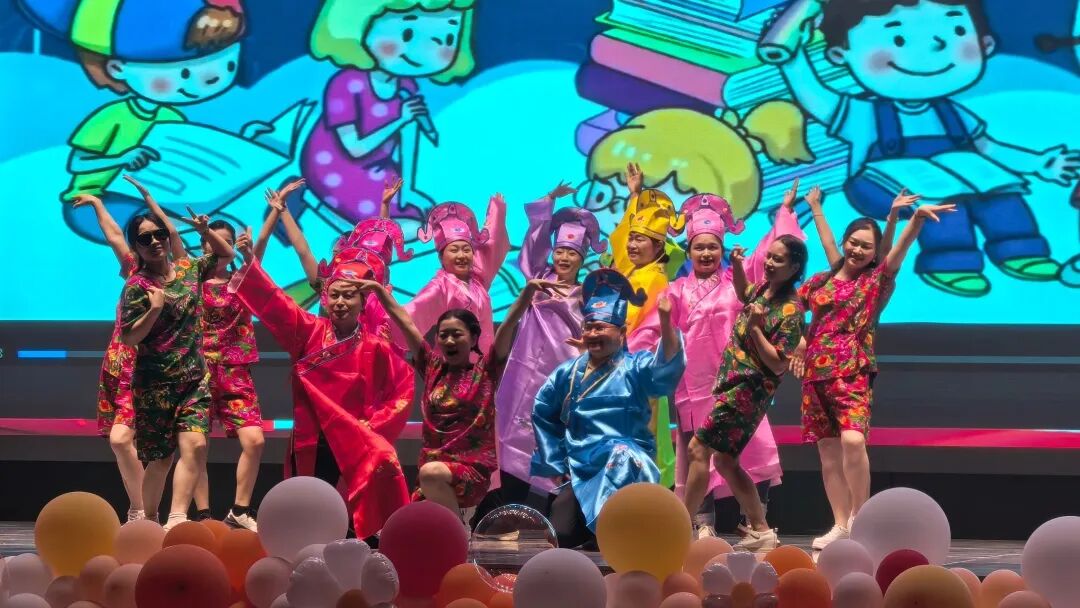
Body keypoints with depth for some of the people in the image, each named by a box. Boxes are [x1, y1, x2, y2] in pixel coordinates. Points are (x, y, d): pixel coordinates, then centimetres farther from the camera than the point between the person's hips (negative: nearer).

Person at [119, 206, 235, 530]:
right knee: (161, 457, 3)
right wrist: (155, 308, -22)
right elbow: (128, 338, -11)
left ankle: (176, 519, -20)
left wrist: (206, 231, 5)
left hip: (194, 377, 4)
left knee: (195, 445, -15)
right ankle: (147, 522, 19)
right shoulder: (137, 286, -8)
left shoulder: (189, 269, 7)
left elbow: (226, 254, 22)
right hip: (155, 383, -4)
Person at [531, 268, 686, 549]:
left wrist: (665, 320, -42)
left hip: (625, 469, -5)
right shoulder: (568, 372, 10)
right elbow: (542, 413, 21)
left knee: (623, 456, -39)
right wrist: (555, 463, 15)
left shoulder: (634, 367, -4)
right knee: (561, 537, -6)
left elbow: (668, 367, -26)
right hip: (579, 471, 5)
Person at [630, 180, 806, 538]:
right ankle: (704, 523, 7)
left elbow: (767, 253, 9)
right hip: (695, 385, 1)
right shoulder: (677, 291, 12)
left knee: (755, 449, -8)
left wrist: (785, 211, 7)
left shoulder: (737, 280, 11)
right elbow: (652, 330, 10)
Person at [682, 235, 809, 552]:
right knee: (725, 460, 12)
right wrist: (737, 266, 15)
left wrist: (755, 328, -25)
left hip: (748, 389, -10)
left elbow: (778, 364, -18)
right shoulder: (763, 289, 8)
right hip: (732, 382, 10)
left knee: (697, 449, -12)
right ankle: (760, 531, 17)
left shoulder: (790, 310, -16)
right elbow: (745, 294, 33)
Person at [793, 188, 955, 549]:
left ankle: (860, 517, -12)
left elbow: (900, 249, -14)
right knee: (828, 453, 4)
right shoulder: (825, 280, 11)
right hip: (816, 373, 5)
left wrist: (917, 218, -27)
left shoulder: (876, 282, 0)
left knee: (852, 440, -25)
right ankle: (841, 525, 8)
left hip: (852, 373, -5)